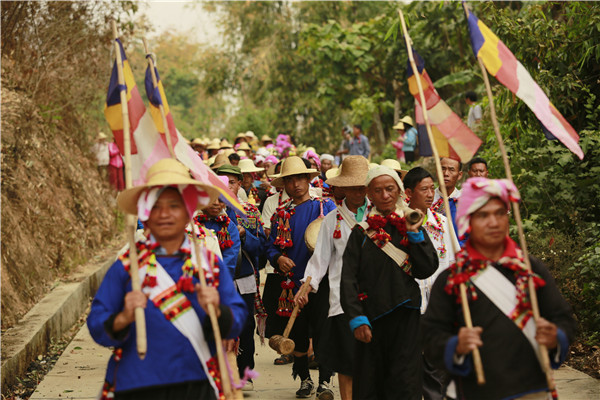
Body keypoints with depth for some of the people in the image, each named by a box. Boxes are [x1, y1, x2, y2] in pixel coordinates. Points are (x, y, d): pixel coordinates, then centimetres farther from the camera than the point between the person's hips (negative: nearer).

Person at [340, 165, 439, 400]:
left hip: (406, 318, 0)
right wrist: (357, 318, -10)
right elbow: (348, 279, 0)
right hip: (371, 318, 0)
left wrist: (415, 234, -7)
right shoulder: (362, 232, 5)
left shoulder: (411, 226, 8)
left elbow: (426, 270, 0)